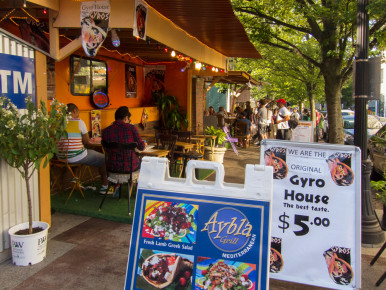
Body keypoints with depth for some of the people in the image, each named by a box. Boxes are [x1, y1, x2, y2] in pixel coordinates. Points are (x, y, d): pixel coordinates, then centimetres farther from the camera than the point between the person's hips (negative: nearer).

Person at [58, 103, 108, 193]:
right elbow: (86, 141, -4)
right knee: (103, 159, 11)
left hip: (61, 157, 7)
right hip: (75, 157, -7)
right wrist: (91, 144, 17)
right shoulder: (79, 122, -10)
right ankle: (105, 186, 17)